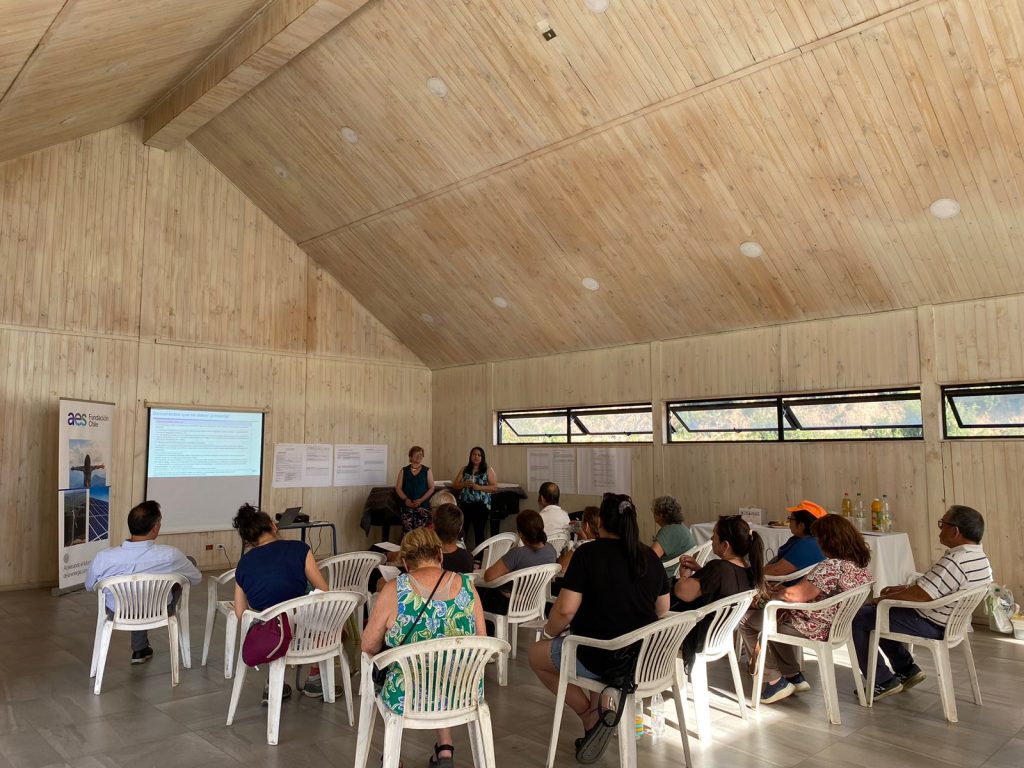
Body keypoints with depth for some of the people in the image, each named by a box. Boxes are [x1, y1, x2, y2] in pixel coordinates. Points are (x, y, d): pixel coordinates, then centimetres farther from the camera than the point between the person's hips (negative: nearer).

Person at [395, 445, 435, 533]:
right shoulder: (404, 471, 10)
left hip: (423, 506, -1)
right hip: (407, 506, 1)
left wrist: (421, 500, -11)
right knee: (407, 532, -5)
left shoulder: (427, 471, 6)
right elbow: (398, 488, 6)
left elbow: (431, 488, 1)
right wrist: (405, 499, -11)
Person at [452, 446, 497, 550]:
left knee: (479, 532, 4)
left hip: (481, 505, -2)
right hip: (464, 504, 2)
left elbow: (494, 487, -4)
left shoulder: (488, 470, 3)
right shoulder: (464, 469, 12)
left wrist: (479, 487, -15)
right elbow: (454, 485, 11)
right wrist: (464, 484, -9)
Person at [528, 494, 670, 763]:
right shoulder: (650, 556, 3)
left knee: (537, 654, 18)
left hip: (603, 660, -6)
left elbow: (565, 610, -17)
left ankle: (591, 716, 6)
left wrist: (550, 632, 3)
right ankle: (603, 706, 16)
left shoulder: (588, 553, -13)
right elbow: (663, 610, 12)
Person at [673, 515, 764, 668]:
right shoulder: (747, 569, -8)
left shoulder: (719, 568, -35)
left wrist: (683, 575, -16)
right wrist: (699, 569, -3)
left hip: (699, 640, -8)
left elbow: (682, 592, -37)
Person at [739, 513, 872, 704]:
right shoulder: (860, 563, 0)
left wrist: (772, 594, -8)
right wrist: (785, 590, 8)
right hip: (838, 626, 10)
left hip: (816, 629, -9)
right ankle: (795, 676, 28)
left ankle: (775, 680, 11)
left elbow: (794, 595, -29)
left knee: (747, 619, 5)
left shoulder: (832, 566, -29)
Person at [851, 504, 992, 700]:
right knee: (874, 613, 21)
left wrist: (886, 598, -12)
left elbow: (920, 595, -28)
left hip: (930, 626, -10)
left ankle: (883, 682, 3)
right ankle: (908, 670, 22)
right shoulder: (980, 558, 5)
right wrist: (902, 588, 9)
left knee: (857, 619, -6)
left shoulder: (954, 561, -29)